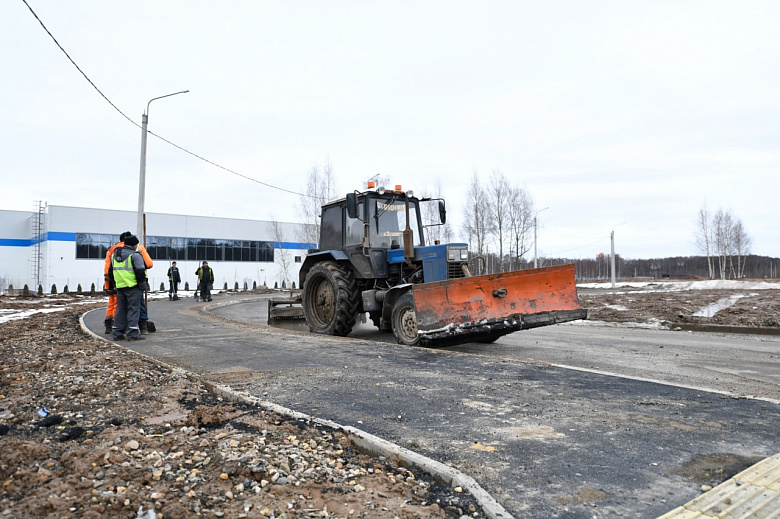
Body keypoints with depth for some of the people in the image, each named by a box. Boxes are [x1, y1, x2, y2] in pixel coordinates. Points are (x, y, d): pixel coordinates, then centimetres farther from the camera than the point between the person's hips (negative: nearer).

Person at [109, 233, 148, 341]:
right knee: (133, 309, -4)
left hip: (120, 287, 7)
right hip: (132, 287, -7)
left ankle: (118, 333, 14)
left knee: (121, 309, 13)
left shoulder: (115, 255, 15)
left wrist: (115, 283, 28)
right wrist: (143, 284, -7)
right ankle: (132, 333, -7)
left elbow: (111, 271, 22)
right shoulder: (135, 255, -9)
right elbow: (140, 271, -15)